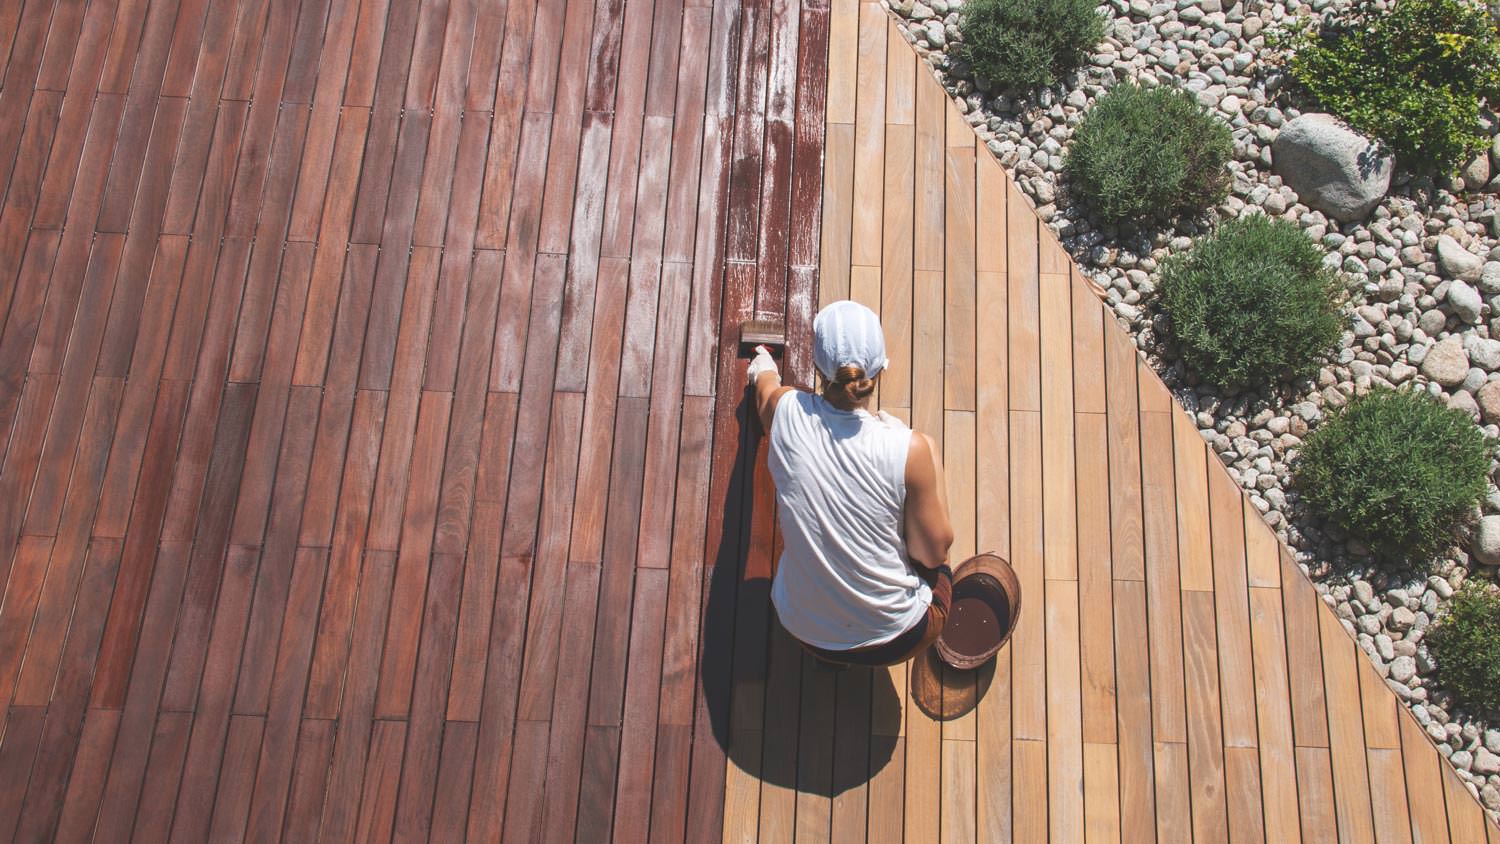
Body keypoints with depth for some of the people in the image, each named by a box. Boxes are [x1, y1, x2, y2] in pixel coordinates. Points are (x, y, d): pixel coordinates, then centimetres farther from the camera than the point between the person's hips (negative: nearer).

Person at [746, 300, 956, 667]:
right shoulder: (911, 448, -27)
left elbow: (765, 384, 11)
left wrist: (763, 368, 37)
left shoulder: (786, 411, -17)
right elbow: (931, 554, -13)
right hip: (895, 640, -2)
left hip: (804, 630, 2)